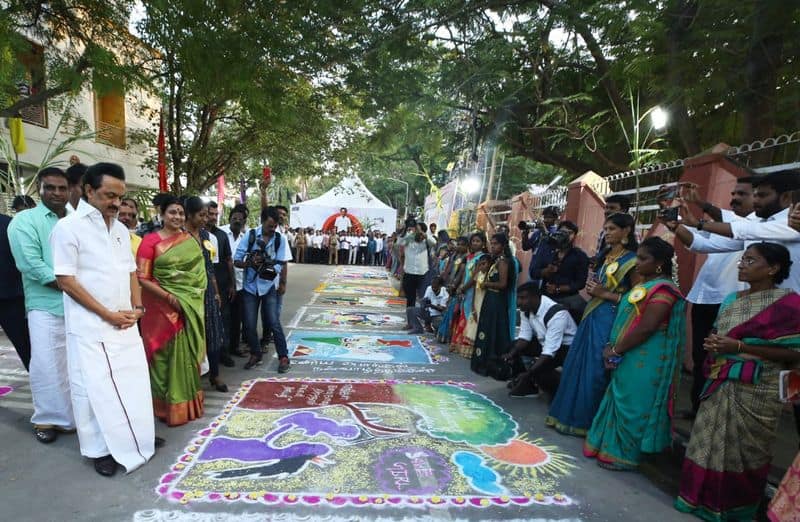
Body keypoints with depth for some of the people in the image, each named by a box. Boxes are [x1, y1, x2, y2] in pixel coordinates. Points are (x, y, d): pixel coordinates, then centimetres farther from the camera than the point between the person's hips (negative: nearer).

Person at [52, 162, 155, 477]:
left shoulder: (120, 229, 10)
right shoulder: (69, 227, -9)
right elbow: (66, 280, -13)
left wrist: (136, 308, 0)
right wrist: (108, 314, -14)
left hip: (125, 323, 6)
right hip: (90, 327, -6)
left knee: (133, 382, 13)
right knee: (95, 387, 4)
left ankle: (138, 437, 29)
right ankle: (100, 449, 20)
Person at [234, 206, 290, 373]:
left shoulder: (280, 239, -4)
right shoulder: (250, 236, -6)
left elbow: (280, 264, -9)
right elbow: (236, 260, -7)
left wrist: (272, 270, -30)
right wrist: (249, 264, -27)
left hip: (269, 287, -1)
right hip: (250, 286, 1)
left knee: (274, 323, -3)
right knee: (249, 325, 6)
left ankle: (283, 357, 9)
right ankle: (255, 354, 26)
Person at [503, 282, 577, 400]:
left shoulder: (556, 314, -34)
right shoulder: (527, 309, -11)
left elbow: (549, 351, -37)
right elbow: (525, 336, -3)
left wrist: (528, 373, -41)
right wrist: (512, 353, -21)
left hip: (567, 348, -8)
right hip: (545, 341, 8)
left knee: (537, 369, -29)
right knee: (514, 346, -4)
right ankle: (527, 385, 9)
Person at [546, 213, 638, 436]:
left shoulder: (632, 260, -9)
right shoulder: (605, 256, 14)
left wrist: (604, 293, -16)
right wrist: (591, 288, 2)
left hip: (610, 320, -8)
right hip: (593, 316, 8)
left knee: (595, 371, -1)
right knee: (577, 365, 10)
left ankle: (587, 421, 14)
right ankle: (570, 414, 23)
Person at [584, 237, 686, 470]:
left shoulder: (662, 289, -16)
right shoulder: (643, 285, 14)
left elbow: (646, 328, -23)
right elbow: (625, 319, 15)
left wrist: (616, 350, -15)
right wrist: (612, 346, 4)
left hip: (643, 362, -9)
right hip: (628, 359, 9)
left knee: (632, 405, 2)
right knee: (619, 402, 16)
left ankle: (623, 455, 16)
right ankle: (611, 447, 29)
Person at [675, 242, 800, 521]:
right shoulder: (732, 299, 10)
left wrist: (740, 347, -21)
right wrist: (713, 344, 0)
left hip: (756, 391, -6)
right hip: (721, 386, 6)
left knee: (741, 451, 6)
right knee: (709, 443, 11)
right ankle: (701, 499, 26)